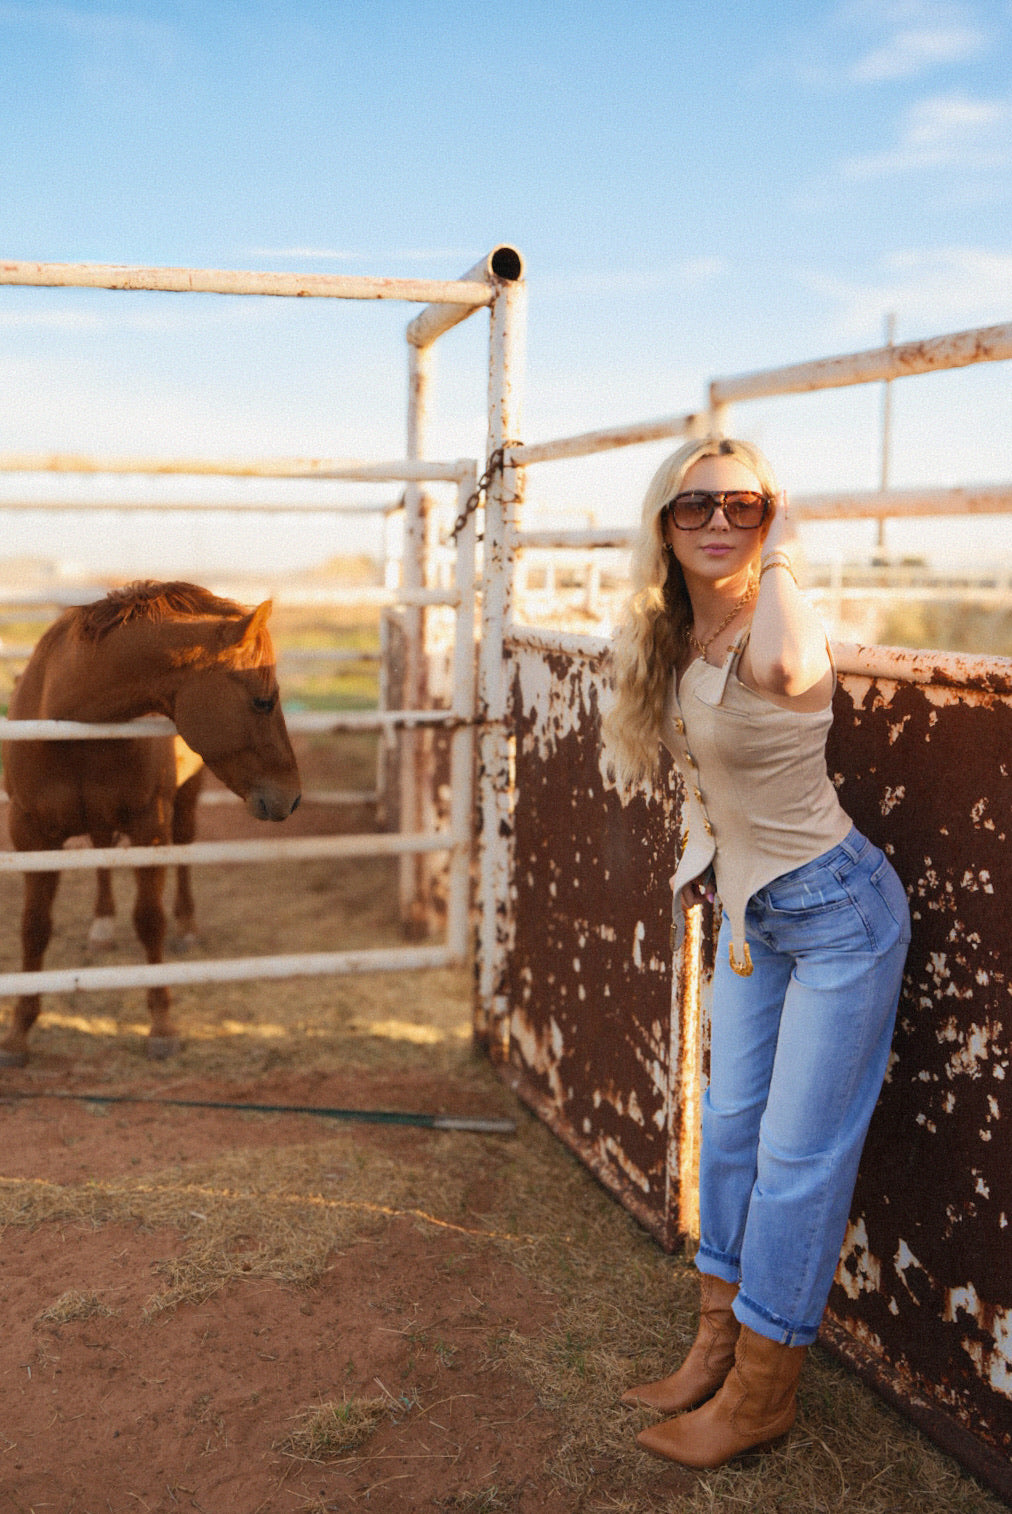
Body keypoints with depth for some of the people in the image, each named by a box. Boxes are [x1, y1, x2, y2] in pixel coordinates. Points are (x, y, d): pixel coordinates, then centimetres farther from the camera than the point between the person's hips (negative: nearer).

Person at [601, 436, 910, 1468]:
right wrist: (700, 848, 12)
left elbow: (786, 665, -48)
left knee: (798, 1154, 1)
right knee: (731, 1127, 16)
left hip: (835, 912, -8)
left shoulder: (775, 640, -23)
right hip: (749, 911, 8)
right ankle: (718, 1347, 33)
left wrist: (774, 562, -32)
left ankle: (762, 1392, 18)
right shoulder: (672, 637, 1)